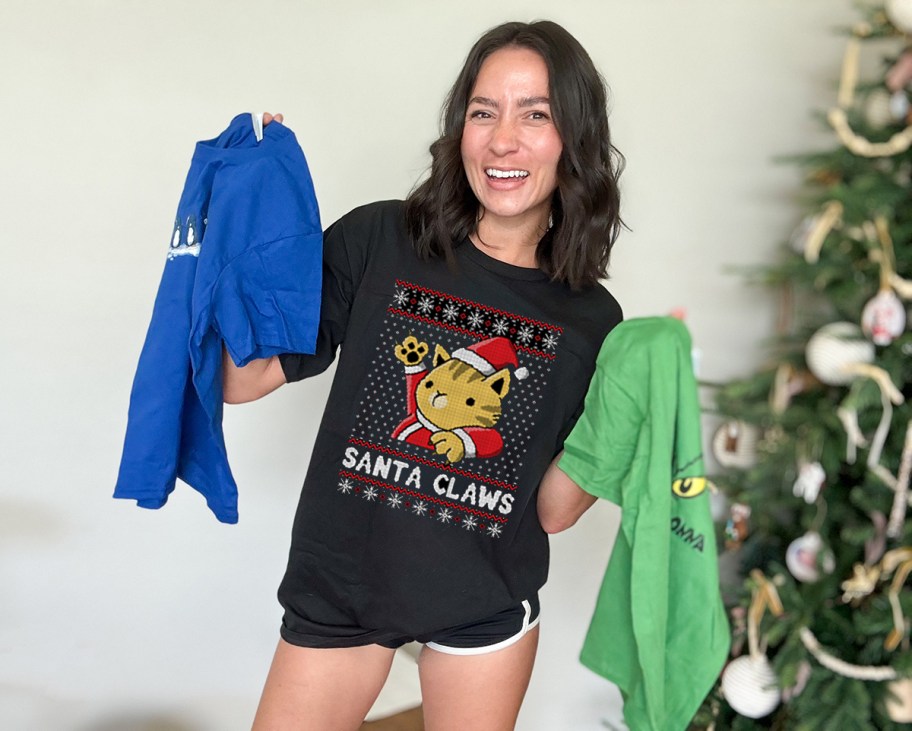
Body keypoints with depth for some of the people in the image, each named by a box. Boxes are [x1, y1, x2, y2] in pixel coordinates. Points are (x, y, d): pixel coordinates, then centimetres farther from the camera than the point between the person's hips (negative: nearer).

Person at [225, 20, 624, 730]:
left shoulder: (592, 319, -6)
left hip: (484, 608, 2)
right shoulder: (376, 240, -11)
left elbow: (552, 510, -2)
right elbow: (242, 378, -14)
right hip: (339, 587, -1)